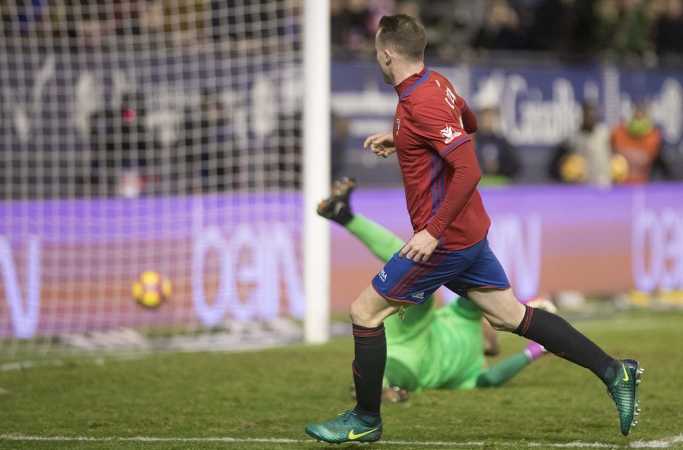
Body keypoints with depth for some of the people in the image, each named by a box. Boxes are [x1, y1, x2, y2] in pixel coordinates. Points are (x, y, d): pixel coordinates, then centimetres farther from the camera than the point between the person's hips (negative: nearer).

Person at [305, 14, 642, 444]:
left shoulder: (420, 103, -23)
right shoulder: (436, 82, 6)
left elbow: (469, 170, -28)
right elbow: (469, 122, 28)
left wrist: (432, 231, -27)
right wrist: (399, 139, 21)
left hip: (443, 239, -9)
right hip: (470, 232, 9)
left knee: (365, 311, 1)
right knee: (511, 315, 14)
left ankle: (366, 420, 12)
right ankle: (613, 372, 12)